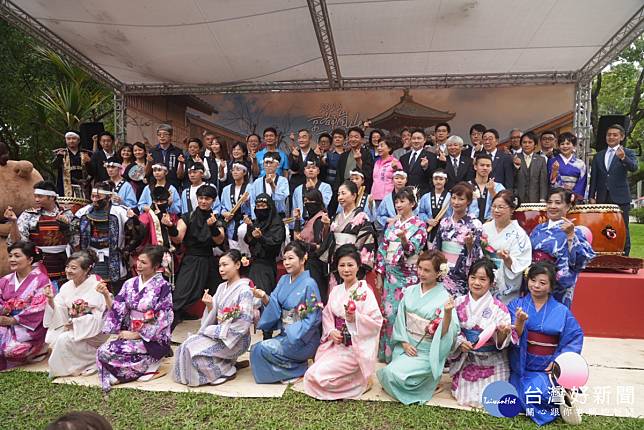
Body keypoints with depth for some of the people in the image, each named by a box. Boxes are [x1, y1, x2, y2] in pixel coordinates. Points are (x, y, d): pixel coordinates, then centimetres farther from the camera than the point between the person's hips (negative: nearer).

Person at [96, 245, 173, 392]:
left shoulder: (163, 287, -9)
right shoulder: (130, 284, 6)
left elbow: (162, 320, -12)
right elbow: (117, 311, 3)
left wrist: (136, 335, -13)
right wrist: (106, 296, -13)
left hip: (153, 339, -5)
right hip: (130, 334, 6)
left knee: (106, 352, -18)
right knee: (102, 350, -17)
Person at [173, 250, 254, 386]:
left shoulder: (244, 290, -14)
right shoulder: (221, 287, 9)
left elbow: (243, 325, -19)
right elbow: (214, 317, 9)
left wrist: (213, 331, -14)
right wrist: (209, 306, -12)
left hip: (236, 339, -7)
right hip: (218, 335, 7)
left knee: (193, 348, -19)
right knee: (186, 346, -11)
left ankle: (227, 372, -1)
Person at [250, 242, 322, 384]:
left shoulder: (309, 284, -14)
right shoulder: (284, 280, 6)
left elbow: (313, 319, -14)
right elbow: (274, 306, 0)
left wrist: (291, 335, -16)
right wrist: (264, 297, -20)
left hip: (302, 340, -7)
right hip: (285, 335, 7)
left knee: (261, 349, -17)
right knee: (255, 348, -8)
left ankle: (297, 371, 0)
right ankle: (296, 367, 4)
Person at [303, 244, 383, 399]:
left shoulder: (365, 292, -11)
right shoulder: (336, 290, 8)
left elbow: (376, 321, -15)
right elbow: (327, 315, 10)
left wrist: (355, 318, -30)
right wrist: (331, 331, -9)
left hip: (355, 347, -6)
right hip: (335, 343, 6)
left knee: (318, 375, -15)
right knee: (311, 374, -6)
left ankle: (361, 381, 6)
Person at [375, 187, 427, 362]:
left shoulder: (419, 225, -3)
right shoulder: (392, 225, 11)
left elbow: (412, 249, -16)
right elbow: (382, 250, 11)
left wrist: (404, 239, -38)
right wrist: (380, 276, 7)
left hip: (407, 276, -5)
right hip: (390, 275, 5)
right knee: (388, 312, 7)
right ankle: (387, 352, 20)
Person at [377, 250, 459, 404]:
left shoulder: (444, 298, -11)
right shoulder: (410, 291, 2)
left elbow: (444, 332, -16)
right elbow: (400, 319, 5)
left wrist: (448, 312, -34)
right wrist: (404, 343, -6)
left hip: (426, 351, -4)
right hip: (405, 345, 4)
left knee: (392, 373, -20)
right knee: (390, 372, -16)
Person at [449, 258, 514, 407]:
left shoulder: (498, 307, -11)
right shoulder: (459, 303, -5)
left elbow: (502, 342, -11)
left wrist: (503, 332, -32)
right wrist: (460, 342, -18)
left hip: (492, 363, -2)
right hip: (466, 361, 2)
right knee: (463, 397, 3)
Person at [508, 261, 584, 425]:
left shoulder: (561, 311, 2)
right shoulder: (516, 305, 1)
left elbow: (576, 337, 4)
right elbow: (512, 339, -7)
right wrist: (520, 322, -28)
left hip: (548, 367, 0)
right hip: (522, 365, 1)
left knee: (541, 390, -28)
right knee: (528, 393, -25)